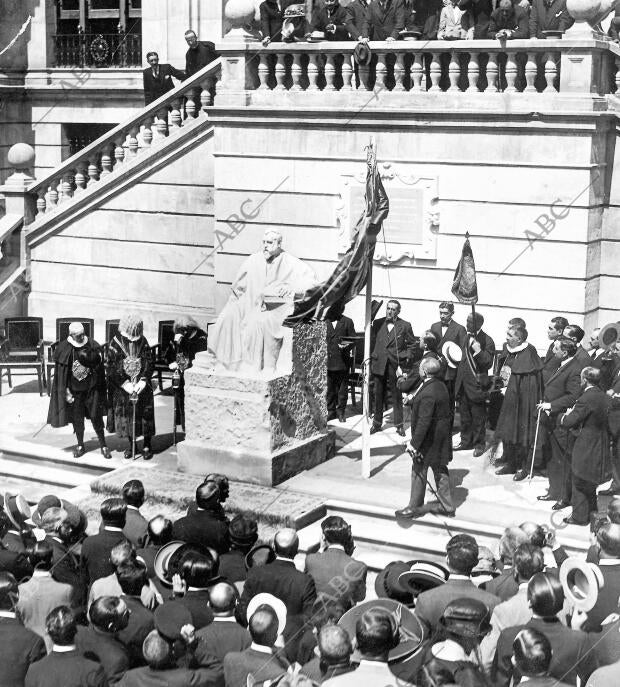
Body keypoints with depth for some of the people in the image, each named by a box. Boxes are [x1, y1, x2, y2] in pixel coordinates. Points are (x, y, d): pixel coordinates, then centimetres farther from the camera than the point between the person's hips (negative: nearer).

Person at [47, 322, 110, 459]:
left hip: (92, 388, 0)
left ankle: (103, 445, 13)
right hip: (74, 390, 0)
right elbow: (60, 373, -3)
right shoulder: (64, 349, -7)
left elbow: (99, 367, 0)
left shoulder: (93, 346, -5)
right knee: (77, 419, 9)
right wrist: (66, 391, -5)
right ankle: (80, 445, 24)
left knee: (96, 417, 2)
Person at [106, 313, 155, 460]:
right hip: (122, 387, 0)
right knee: (125, 415, 5)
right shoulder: (115, 344, -7)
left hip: (142, 386, 0)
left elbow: (149, 363, -4)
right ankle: (131, 444, 20)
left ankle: (147, 445, 13)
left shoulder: (143, 342, -2)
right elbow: (112, 368, -9)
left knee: (145, 413, 1)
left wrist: (143, 381, -17)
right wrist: (125, 384, -16)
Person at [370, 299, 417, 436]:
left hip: (396, 366, -2)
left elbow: (411, 345, 4)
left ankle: (399, 425, 12)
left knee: (397, 397, 3)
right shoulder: (377, 323, 6)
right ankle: (377, 423, 20)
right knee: (378, 396, 9)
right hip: (379, 365, 3)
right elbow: (372, 342, 12)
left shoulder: (405, 326, -1)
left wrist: (406, 360, -5)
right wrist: (372, 358, 4)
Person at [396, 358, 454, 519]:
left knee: (419, 471, 5)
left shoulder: (427, 394, -26)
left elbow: (424, 421, -28)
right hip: (441, 437, 9)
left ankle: (414, 507, 17)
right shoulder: (441, 386, 4)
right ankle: (446, 505, 26)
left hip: (429, 439, -9)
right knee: (440, 468, 17)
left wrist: (414, 443, -25)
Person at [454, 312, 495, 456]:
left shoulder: (487, 341, -10)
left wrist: (478, 351, -29)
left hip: (476, 384, -6)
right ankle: (466, 440, 28)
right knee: (464, 415, 16)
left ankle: (480, 444, 15)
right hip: (462, 383, 6)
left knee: (478, 416, 4)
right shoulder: (465, 337, 9)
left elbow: (488, 363, -17)